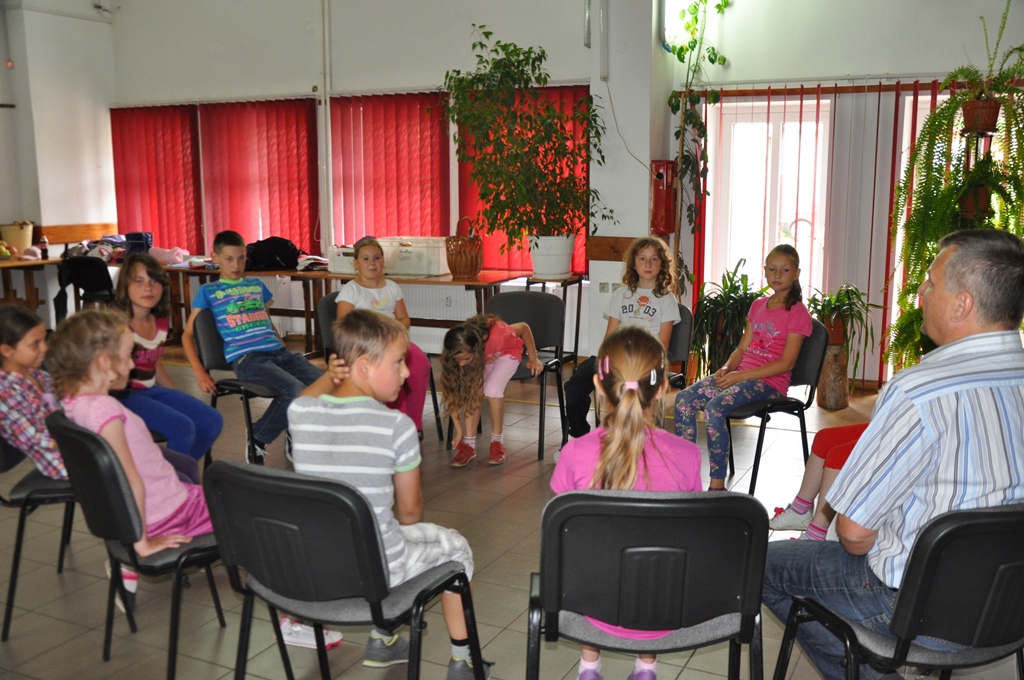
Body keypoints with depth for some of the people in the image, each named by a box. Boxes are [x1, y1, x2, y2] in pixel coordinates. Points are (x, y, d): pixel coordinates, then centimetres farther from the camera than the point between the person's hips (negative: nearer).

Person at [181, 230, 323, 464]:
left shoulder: (257, 285, 26)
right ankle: (257, 440, -7)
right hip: (246, 358, -5)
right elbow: (188, 334, 11)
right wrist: (200, 373, -1)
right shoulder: (208, 291, 13)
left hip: (278, 351, 5)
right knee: (297, 392, -31)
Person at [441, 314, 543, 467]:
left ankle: (497, 442, -12)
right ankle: (468, 445, -15)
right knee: (471, 391, -26)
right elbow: (452, 392, -24)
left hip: (506, 355, -2)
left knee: (492, 389, -28)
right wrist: (459, 430, -26)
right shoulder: (462, 351, -31)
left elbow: (524, 327, -22)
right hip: (480, 359, 2)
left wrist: (533, 359, -14)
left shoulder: (497, 336, -43)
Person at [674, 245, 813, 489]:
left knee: (714, 407, -31)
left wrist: (740, 376, -18)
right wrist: (726, 368, -5)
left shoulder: (797, 312, -4)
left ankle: (717, 485, -24)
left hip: (770, 381, -7)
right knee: (683, 399, -14)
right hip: (741, 374, 7)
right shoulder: (758, 306, 18)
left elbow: (786, 362, -12)